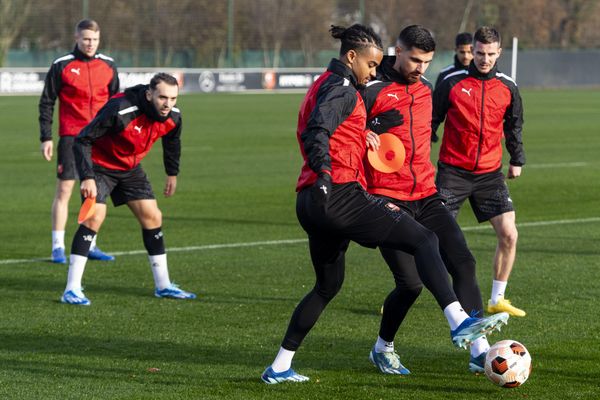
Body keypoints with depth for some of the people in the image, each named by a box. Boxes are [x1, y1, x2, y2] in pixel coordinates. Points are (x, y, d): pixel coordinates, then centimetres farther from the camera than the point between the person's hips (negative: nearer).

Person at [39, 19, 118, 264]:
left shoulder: (108, 66, 8)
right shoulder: (61, 66, -3)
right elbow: (46, 103, -1)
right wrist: (46, 138, -6)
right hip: (71, 137, -4)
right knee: (64, 190, -5)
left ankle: (90, 245, 15)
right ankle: (58, 247, -1)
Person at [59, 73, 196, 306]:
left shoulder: (173, 117, -13)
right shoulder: (120, 110, -34)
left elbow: (172, 142, 12)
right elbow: (82, 140, -28)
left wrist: (172, 174, 19)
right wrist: (87, 177, -35)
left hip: (131, 169, 7)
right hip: (100, 166, -7)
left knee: (152, 217, 3)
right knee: (95, 217, -21)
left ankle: (163, 286, 17)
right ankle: (72, 290, -18)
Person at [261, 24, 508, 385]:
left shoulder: (323, 85, 22)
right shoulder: (342, 88, -8)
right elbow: (316, 132, -23)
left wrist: (361, 133, 13)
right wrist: (324, 175, -33)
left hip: (312, 203, 10)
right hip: (339, 195, -10)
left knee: (328, 285, 23)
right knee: (424, 239, -13)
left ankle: (279, 368, 25)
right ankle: (459, 323, -29)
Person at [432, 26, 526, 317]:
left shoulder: (508, 87, 4)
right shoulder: (452, 83, -4)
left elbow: (514, 126, 19)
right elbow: (431, 120, 2)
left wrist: (517, 159, 19)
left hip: (490, 173, 3)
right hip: (452, 171, -3)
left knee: (509, 235, -7)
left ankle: (497, 300, 8)